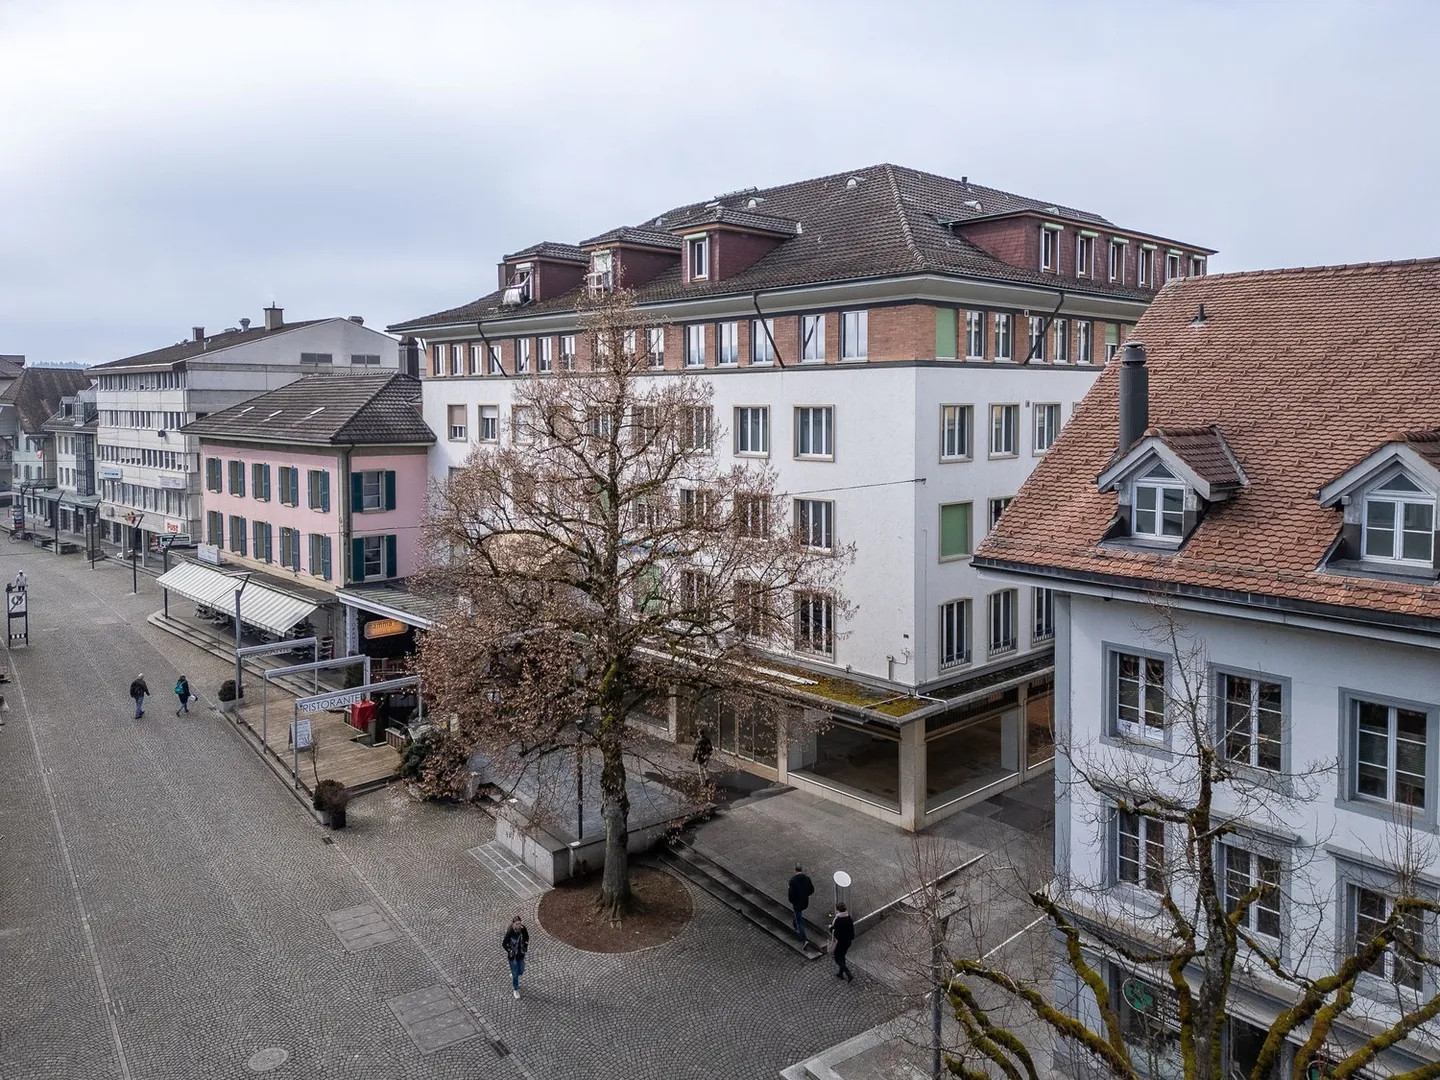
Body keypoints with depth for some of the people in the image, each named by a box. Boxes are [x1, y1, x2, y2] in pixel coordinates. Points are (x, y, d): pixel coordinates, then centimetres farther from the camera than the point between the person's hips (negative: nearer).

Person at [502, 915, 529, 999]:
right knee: (515, 974, 9)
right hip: (512, 956, -4)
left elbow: (526, 938, 6)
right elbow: (504, 944, -16)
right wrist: (509, 951, -20)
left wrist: (525, 947, -2)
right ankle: (515, 990, 33)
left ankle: (512, 976, 54)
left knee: (521, 972, 21)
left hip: (521, 955, 4)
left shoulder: (523, 929, -15)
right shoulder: (509, 932, -27)